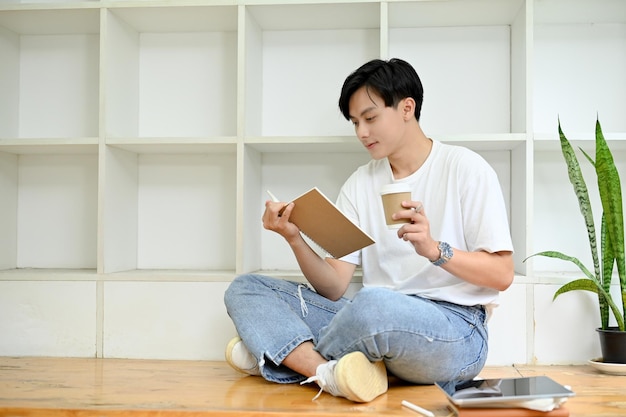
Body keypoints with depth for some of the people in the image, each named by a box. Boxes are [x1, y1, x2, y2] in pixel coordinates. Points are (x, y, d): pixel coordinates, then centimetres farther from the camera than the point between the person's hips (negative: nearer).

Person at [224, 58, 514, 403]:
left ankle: (286, 354, -10)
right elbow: (333, 288, 5)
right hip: (376, 323, 6)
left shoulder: (464, 167, 0)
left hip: (454, 330, -5)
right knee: (245, 288, -3)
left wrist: (434, 249, -22)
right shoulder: (360, 183, 13)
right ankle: (329, 372, -28)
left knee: (373, 303, -40)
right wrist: (295, 239, -12)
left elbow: (502, 275, -6)